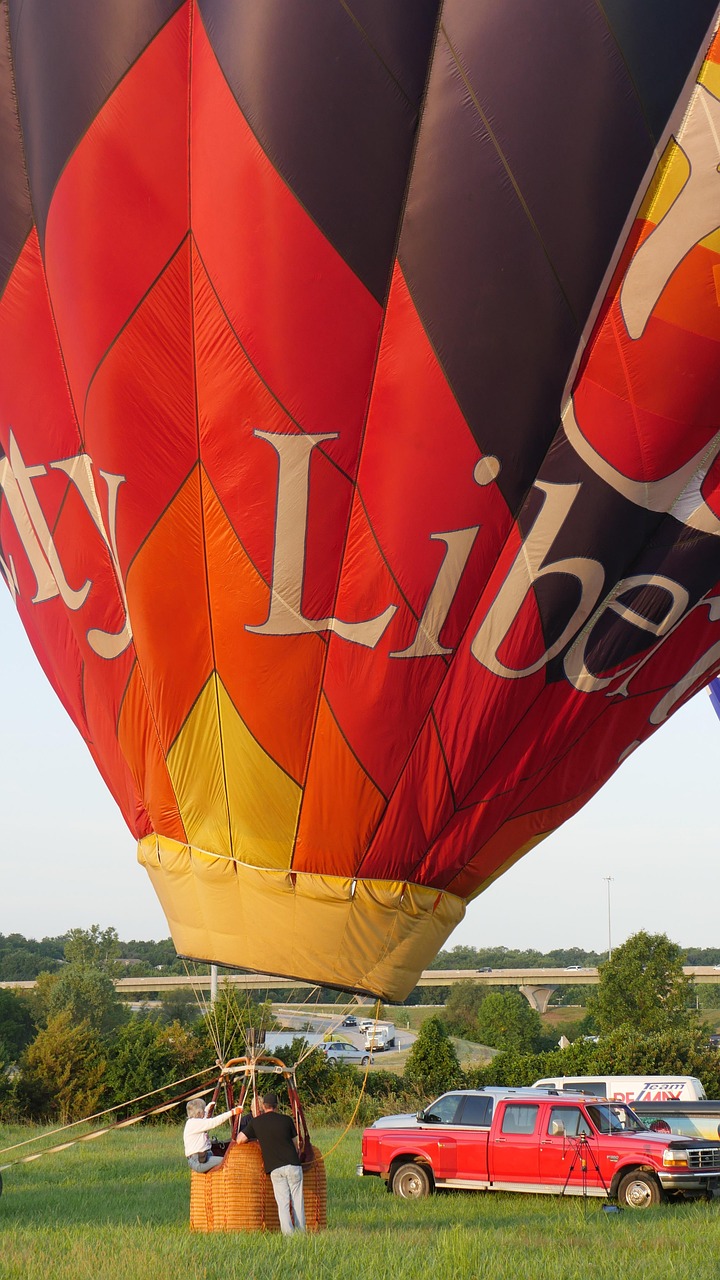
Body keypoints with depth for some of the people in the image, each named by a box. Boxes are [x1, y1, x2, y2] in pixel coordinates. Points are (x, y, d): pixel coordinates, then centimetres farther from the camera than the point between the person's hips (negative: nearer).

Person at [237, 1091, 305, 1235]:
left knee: (282, 1203, 0)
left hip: (274, 1168, 0)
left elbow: (239, 1139, 9)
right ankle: (301, 1232, 9)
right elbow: (296, 1144, 12)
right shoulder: (286, 1120, 5)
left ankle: (288, 1233, -11)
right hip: (293, 1164, 0)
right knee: (297, 1200, 8)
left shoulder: (256, 1122, 5)